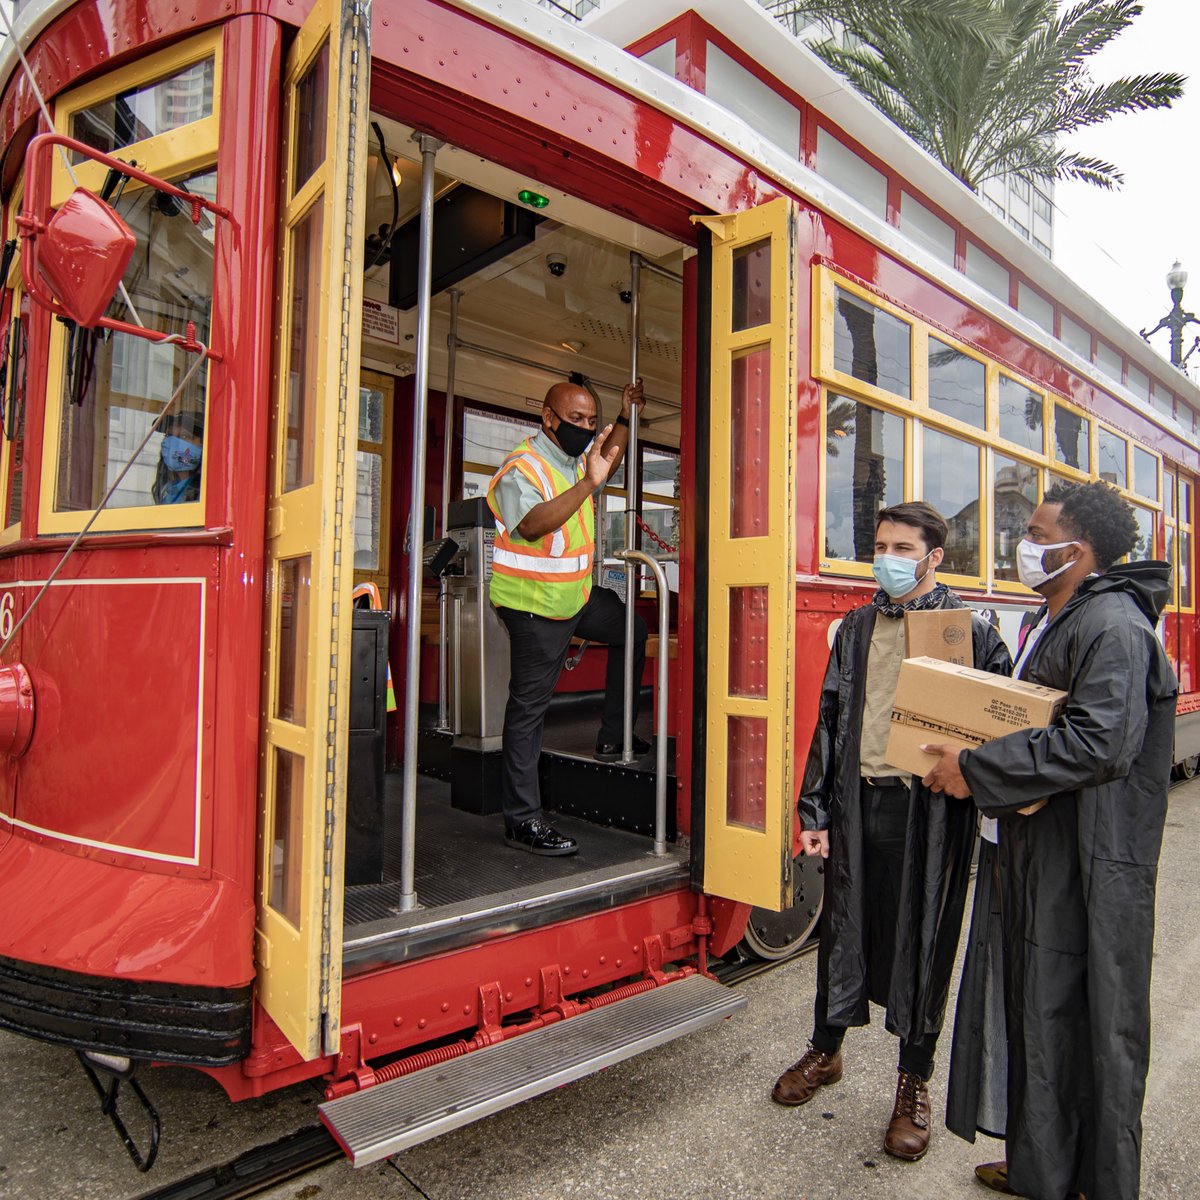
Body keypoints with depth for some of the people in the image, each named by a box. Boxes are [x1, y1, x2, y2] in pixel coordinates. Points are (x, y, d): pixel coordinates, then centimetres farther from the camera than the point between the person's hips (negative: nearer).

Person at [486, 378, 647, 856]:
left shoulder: (573, 456, 7)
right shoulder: (522, 467, -19)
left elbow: (605, 464, 31)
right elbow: (533, 524, -38)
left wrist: (624, 420, 20)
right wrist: (588, 482, -42)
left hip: (579, 594, 9)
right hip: (535, 606, -9)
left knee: (632, 631, 23)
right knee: (528, 708, -4)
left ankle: (613, 737, 28)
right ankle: (521, 821, 4)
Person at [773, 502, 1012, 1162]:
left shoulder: (971, 629, -2)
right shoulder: (857, 627, 8)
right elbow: (829, 720, 8)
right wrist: (815, 810, 5)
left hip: (930, 811, -3)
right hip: (858, 804, 3)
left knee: (923, 941, 10)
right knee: (842, 929, 15)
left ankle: (914, 1083, 31)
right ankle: (825, 1051, 38)